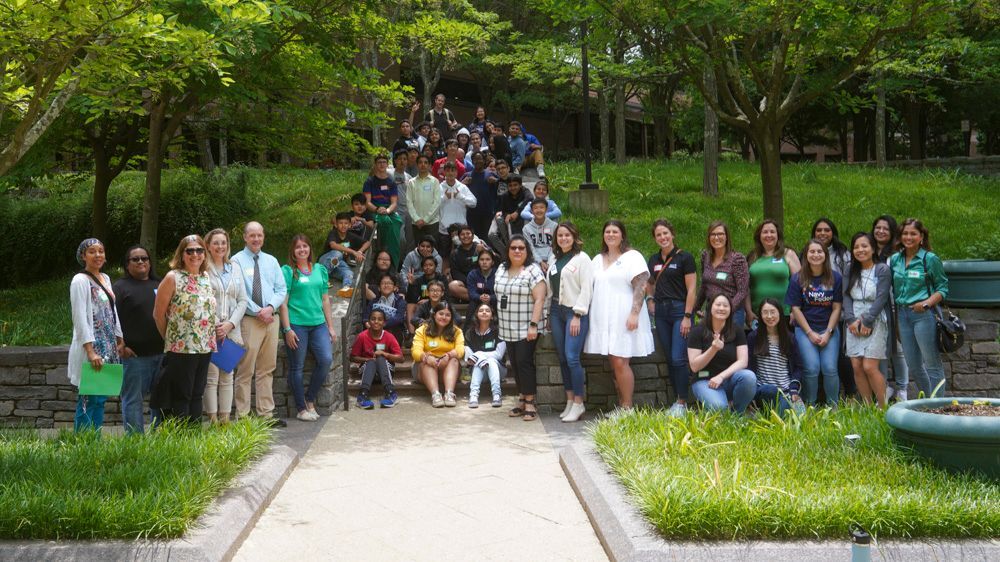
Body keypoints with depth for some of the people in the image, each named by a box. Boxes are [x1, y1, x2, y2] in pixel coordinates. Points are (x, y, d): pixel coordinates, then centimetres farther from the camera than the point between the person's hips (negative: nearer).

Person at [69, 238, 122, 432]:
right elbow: (80, 319, -15)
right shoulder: (80, 281, -9)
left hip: (108, 348, 8)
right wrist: (91, 352, -21)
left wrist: (120, 340, 14)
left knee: (100, 398, 9)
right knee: (89, 399, -7)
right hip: (91, 348, -8)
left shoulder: (105, 278, 14)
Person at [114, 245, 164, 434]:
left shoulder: (159, 285, 16)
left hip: (162, 352, 5)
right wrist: (120, 346, -14)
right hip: (135, 354, -5)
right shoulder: (120, 287, 1)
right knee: (133, 400, 0)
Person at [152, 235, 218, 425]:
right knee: (180, 398, 0)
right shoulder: (173, 278, -7)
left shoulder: (206, 278, 11)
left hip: (204, 348, 6)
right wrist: (169, 338, 3)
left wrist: (211, 341, 10)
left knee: (197, 396, 11)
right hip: (181, 349, -6)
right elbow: (158, 314, -5)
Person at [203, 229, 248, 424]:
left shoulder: (235, 267, 13)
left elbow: (243, 300, 10)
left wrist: (230, 324, -3)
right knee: (211, 377, -5)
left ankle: (225, 419, 10)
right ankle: (213, 421, -2)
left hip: (231, 330, 4)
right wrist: (215, 325, -11)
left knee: (227, 377, 6)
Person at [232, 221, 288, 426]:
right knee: (245, 370, -5)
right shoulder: (237, 261, -1)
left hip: (271, 318, 5)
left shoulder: (271, 261, 16)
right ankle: (243, 415, 0)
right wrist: (257, 312, -13)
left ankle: (266, 413, 13)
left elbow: (281, 289, 10)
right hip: (248, 320, -5)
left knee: (267, 369, 8)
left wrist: (270, 307, -8)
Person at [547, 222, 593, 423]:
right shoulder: (555, 259, 16)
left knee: (572, 358, -13)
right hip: (556, 311, 7)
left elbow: (586, 289, -9)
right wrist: (549, 315, 12)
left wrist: (577, 315, -14)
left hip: (575, 312, -7)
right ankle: (569, 401, 14)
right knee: (562, 359, 7)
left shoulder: (582, 259, -3)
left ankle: (578, 403, -4)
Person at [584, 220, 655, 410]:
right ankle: (621, 406, 9)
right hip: (603, 319, 6)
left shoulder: (632, 257, -1)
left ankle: (627, 407, -4)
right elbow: (592, 288, 21)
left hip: (623, 318, -6)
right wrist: (589, 314, 13)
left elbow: (640, 287, -9)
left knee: (620, 362, -11)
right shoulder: (597, 260, 18)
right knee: (614, 363, 4)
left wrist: (634, 314, -18)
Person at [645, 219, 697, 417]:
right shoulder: (653, 260, 11)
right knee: (670, 359, 7)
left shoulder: (684, 257, -5)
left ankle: (682, 402, -2)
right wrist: (650, 298, 9)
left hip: (680, 310, -6)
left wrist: (687, 317, -14)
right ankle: (678, 399, 15)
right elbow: (649, 283, 28)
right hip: (661, 312, 6)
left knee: (679, 358, -10)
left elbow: (691, 289, -9)